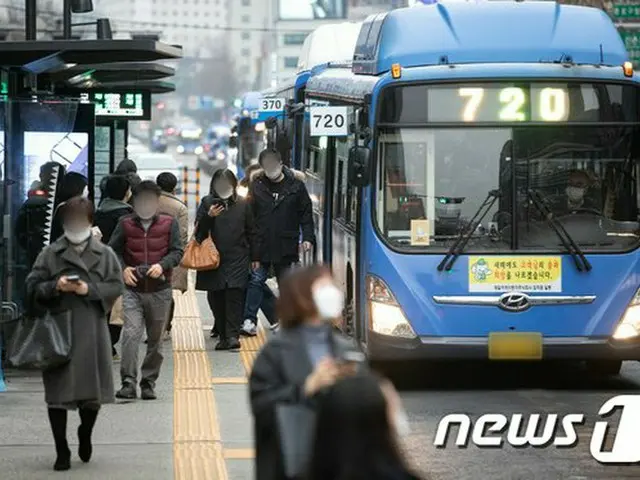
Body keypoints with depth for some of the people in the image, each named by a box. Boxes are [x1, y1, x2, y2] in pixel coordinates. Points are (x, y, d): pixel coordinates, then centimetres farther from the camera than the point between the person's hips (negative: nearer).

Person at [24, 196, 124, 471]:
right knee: (58, 392, -2)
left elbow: (116, 286, 1)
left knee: (93, 388, 5)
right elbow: (33, 287, 2)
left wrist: (89, 289, -13)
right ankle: (62, 451, 7)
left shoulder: (104, 254, 7)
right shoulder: (50, 254, 5)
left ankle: (85, 435, 35)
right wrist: (55, 286, -16)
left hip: (92, 330, 1)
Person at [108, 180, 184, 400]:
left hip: (160, 291, 1)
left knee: (155, 340, 8)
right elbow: (113, 250, 9)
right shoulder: (125, 224, 4)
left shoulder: (169, 224, 3)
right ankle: (128, 383, -16)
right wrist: (122, 269, -8)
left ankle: (149, 383, 19)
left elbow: (177, 251, 1)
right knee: (130, 334, -16)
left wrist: (162, 265, -16)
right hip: (133, 290, -1)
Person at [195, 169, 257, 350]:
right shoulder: (207, 203, 5)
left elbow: (251, 233, 13)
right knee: (216, 299, 3)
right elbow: (199, 231, 2)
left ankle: (233, 335, -15)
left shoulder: (242, 205, 8)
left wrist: (254, 257, 11)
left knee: (235, 295, -13)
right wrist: (208, 217, -15)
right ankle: (223, 336, 12)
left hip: (237, 259, -1)